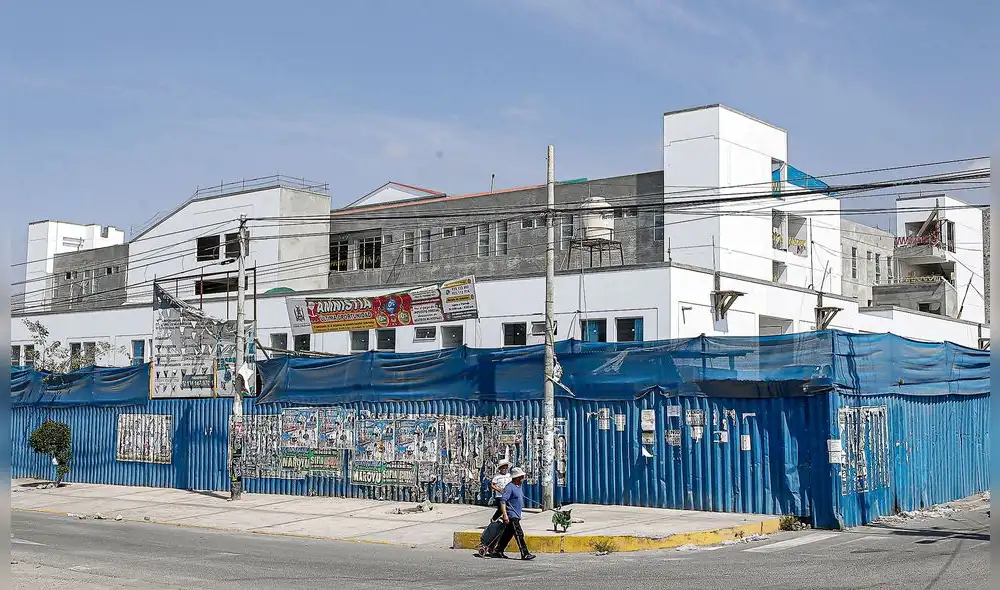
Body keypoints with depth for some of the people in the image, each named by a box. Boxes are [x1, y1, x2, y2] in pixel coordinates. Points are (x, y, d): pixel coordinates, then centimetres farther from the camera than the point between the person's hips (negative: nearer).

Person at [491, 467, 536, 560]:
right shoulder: (510, 487, -14)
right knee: (519, 534, -11)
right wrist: (505, 515, -27)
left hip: (516, 516, 10)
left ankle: (497, 551, 19)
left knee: (508, 535, 12)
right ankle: (525, 554, -12)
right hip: (511, 516, -10)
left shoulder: (519, 487, 16)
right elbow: (503, 500, -20)